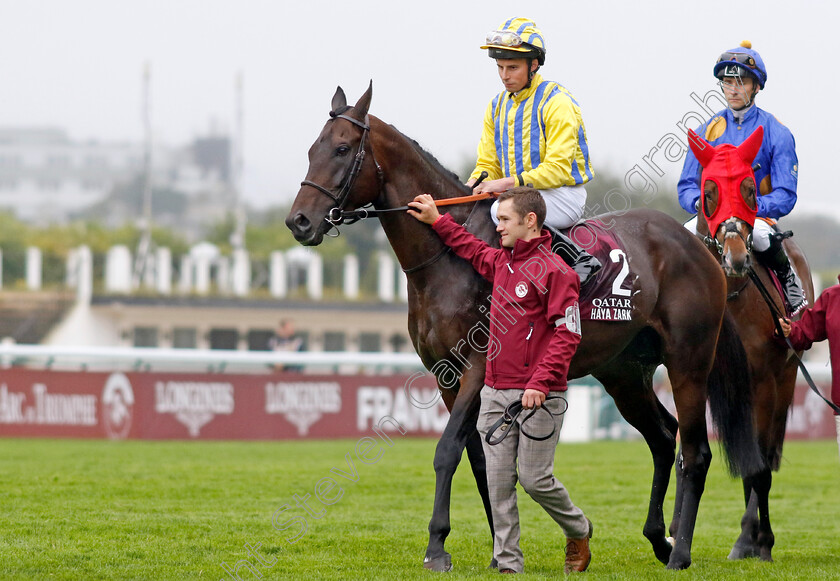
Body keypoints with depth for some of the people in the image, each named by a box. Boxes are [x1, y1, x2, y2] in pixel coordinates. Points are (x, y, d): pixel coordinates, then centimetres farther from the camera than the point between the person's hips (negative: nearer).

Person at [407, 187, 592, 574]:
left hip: (536, 396, -7)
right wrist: (437, 221, 36)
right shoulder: (500, 262, 12)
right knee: (498, 482, 2)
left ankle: (578, 531, 25)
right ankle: (508, 564, 5)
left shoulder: (554, 270, -12)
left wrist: (540, 382, -23)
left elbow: (567, 334, -16)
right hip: (495, 393, 7)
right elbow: (473, 249, 37)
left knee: (535, 479, -2)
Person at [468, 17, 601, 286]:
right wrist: (472, 185, -10)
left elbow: (558, 169, -19)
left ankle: (580, 260, -25)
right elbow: (488, 163, 13)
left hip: (563, 194, -8)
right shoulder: (497, 106, 12)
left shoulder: (557, 102, -11)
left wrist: (508, 183, -27)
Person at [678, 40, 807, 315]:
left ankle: (788, 278, -9)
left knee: (758, 234, -38)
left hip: (757, 217, -2)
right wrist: (700, 202, -16)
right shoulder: (706, 132, 10)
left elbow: (785, 196, -5)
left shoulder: (777, 134, 0)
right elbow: (686, 187, 9)